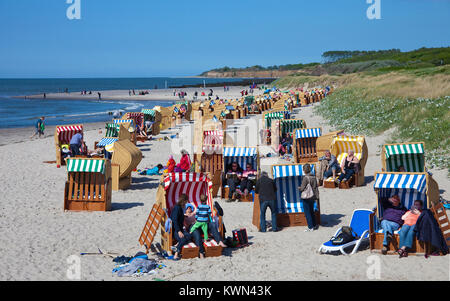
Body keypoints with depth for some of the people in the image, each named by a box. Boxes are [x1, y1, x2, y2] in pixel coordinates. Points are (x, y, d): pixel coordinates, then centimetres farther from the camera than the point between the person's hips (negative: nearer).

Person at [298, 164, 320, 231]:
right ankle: (315, 225, 25)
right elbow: (316, 187, 9)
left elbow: (302, 188, -14)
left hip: (306, 198, -7)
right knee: (311, 211, 20)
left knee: (307, 213, 2)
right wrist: (316, 196, 19)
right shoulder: (314, 177, 3)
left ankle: (310, 227, 3)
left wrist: (299, 188, 7)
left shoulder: (305, 178, -18)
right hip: (313, 197, 7)